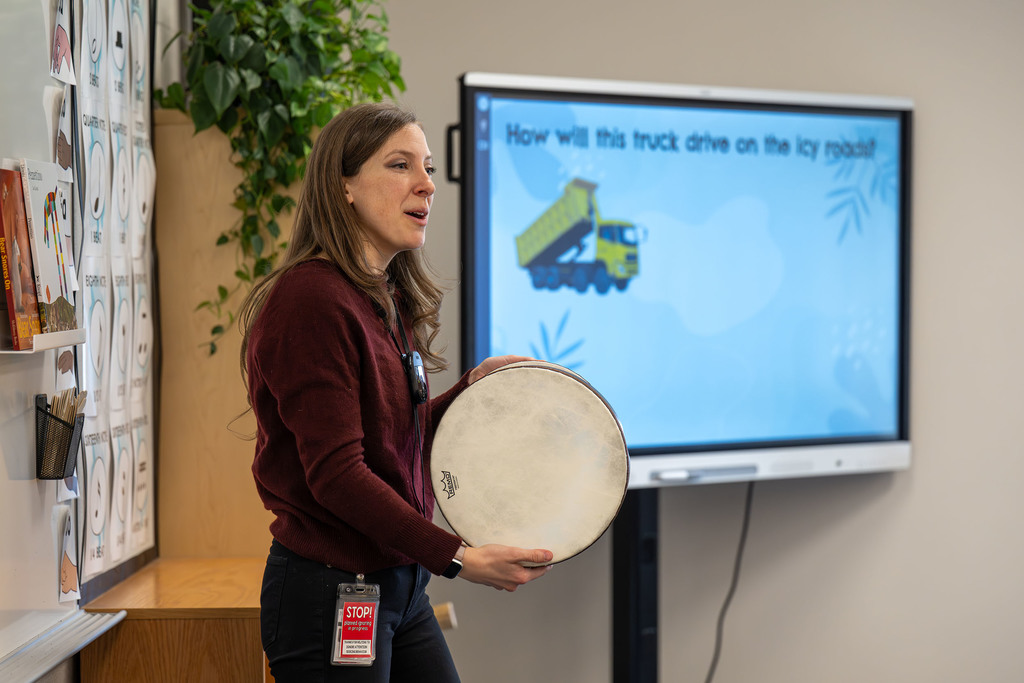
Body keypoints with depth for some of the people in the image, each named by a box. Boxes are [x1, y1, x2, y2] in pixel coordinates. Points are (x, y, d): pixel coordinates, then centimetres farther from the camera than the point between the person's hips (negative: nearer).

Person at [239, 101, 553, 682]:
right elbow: (335, 472, -23)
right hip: (329, 592, -9)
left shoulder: (392, 302, 11)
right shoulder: (311, 298, -18)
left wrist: (473, 387, 3)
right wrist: (457, 557, -25)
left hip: (402, 586, 9)